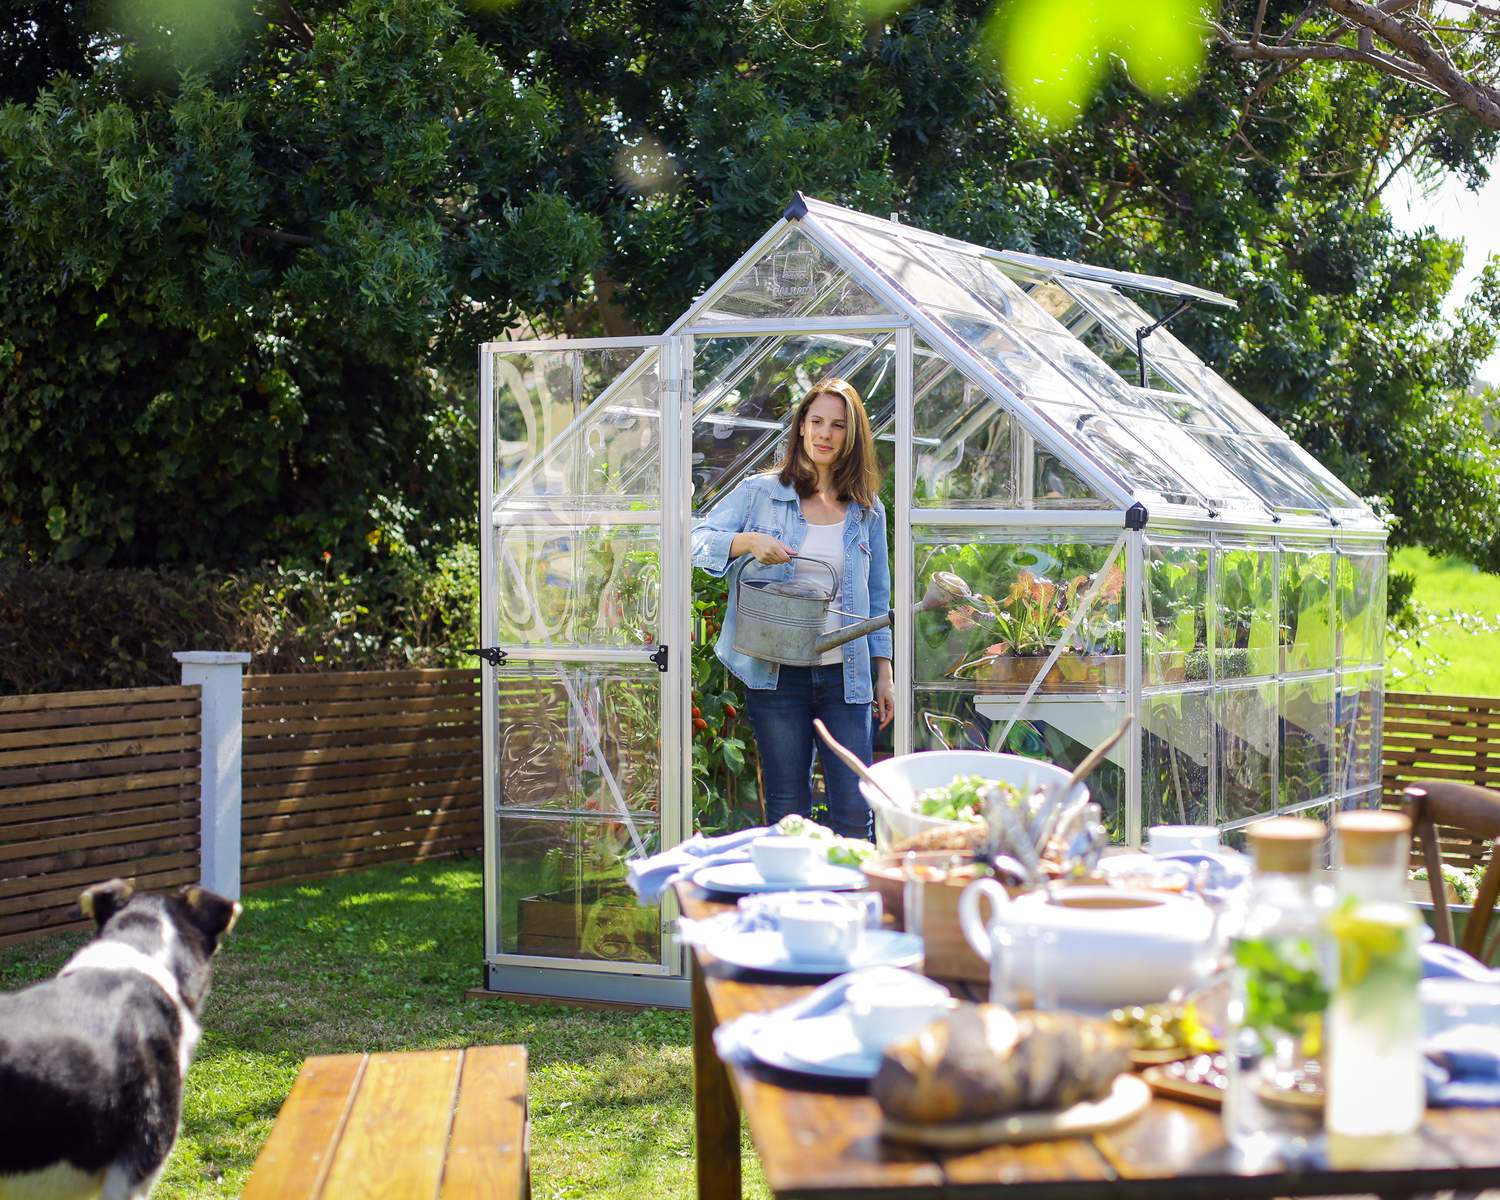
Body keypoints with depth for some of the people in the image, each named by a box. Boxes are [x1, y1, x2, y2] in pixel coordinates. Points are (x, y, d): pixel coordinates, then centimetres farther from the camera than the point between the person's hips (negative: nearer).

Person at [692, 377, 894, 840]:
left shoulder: (867, 510, 11)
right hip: (777, 675, -1)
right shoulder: (760, 493, 5)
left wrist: (884, 675, 11)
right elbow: (697, 540, 2)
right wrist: (749, 542, -16)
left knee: (855, 811, -4)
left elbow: (878, 598, 15)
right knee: (787, 813, 4)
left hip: (845, 676, 2)